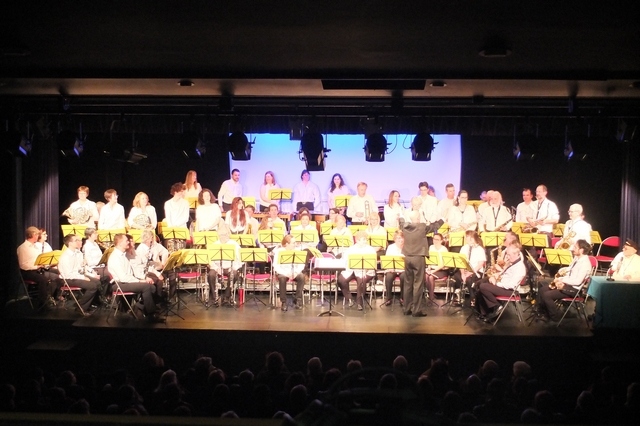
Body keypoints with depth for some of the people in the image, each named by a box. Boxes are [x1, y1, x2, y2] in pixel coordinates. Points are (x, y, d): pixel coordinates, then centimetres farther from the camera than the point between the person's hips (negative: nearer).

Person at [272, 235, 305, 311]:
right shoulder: (279, 251, -11)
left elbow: (301, 265, -4)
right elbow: (276, 266, -16)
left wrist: (296, 272, -23)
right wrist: (286, 273, -30)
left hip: (294, 272, 3)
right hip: (282, 272, -3)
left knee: (301, 277, -30)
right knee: (282, 278, -37)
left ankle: (297, 300, -17)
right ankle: (283, 302, -24)